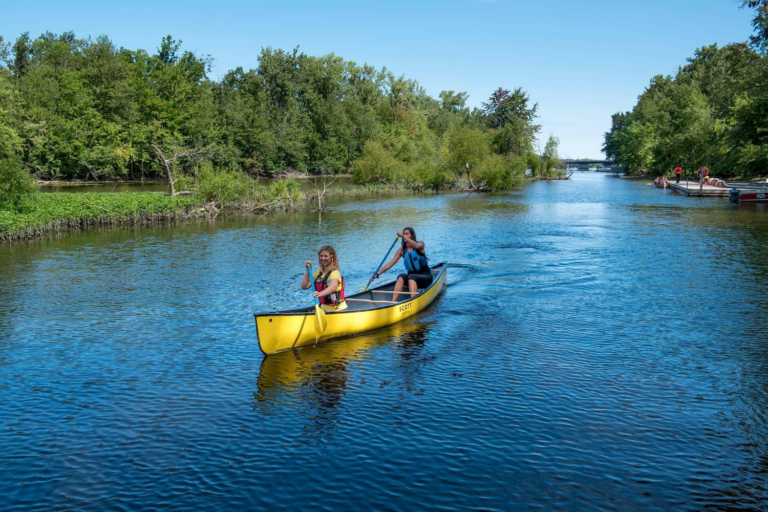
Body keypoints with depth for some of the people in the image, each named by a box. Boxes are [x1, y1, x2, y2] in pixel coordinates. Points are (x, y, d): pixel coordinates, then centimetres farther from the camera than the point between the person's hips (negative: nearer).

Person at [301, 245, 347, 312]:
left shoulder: (335, 273, -13)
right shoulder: (318, 273, 10)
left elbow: (333, 287, -35)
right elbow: (304, 286, 6)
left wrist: (320, 294, -53)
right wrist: (307, 270, 0)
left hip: (338, 309, -6)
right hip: (323, 309, 6)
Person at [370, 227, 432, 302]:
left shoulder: (420, 244, -5)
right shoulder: (402, 250, 5)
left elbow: (417, 246, -32)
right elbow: (390, 264, -1)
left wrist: (403, 236, -33)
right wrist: (377, 274, -11)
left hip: (425, 276, -4)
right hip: (411, 275, 4)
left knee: (411, 277, -34)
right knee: (401, 277, -27)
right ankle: (393, 301, -43)